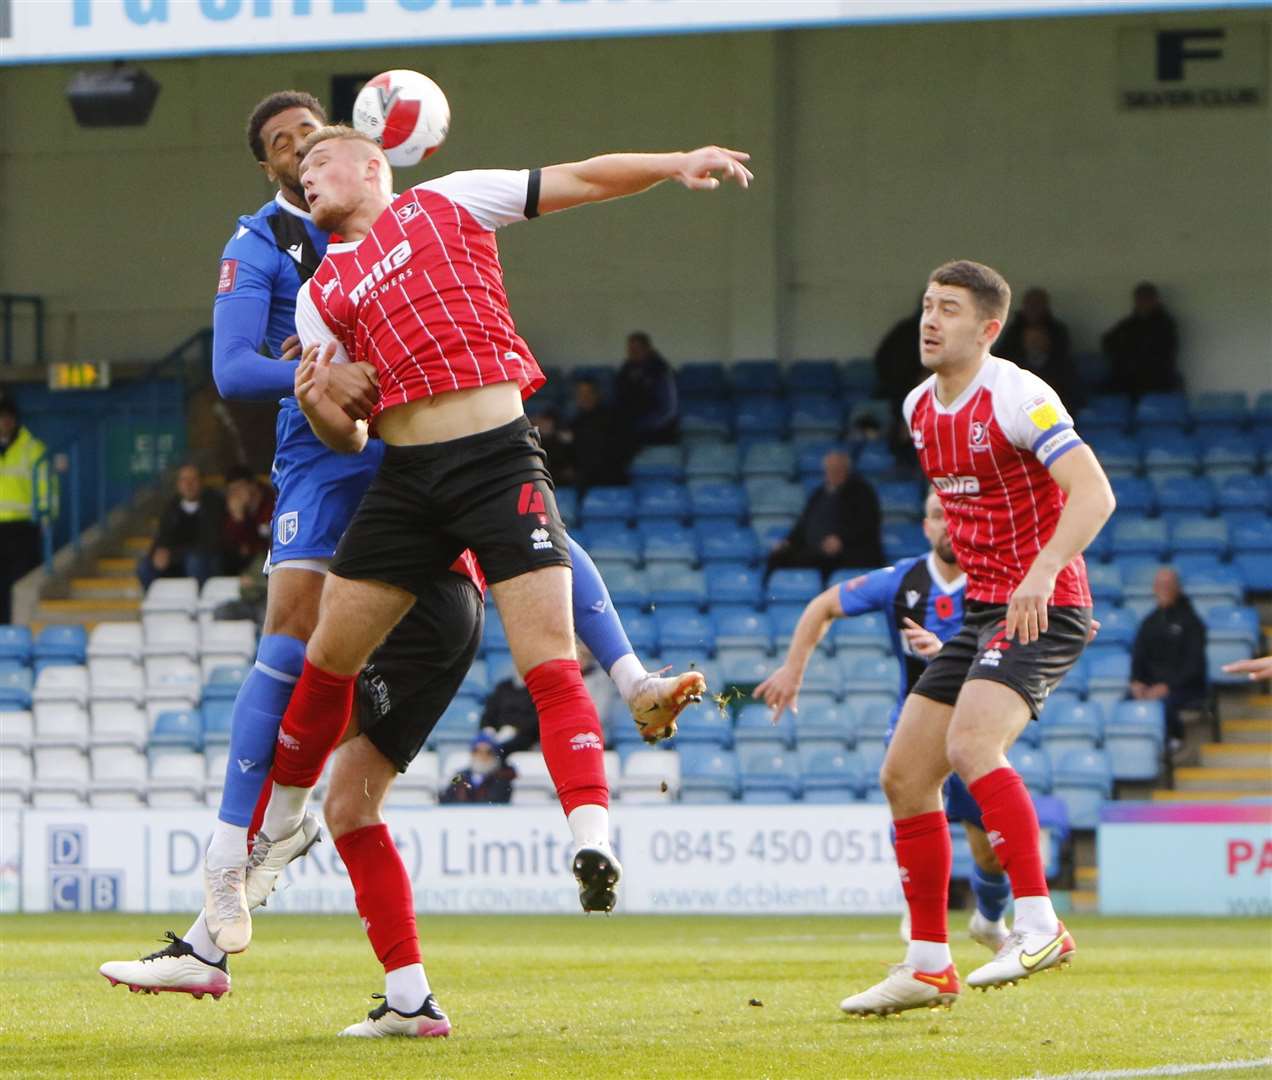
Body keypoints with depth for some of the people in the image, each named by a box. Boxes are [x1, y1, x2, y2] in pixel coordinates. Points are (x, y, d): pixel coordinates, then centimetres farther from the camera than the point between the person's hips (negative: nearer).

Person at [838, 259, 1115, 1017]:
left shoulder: (1019, 397, -14)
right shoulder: (918, 408, 11)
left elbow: (1094, 494, -24)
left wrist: (1041, 573, -37)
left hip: (1042, 607, -9)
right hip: (981, 612, 9)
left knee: (970, 744, -30)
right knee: (904, 775, 4)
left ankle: (1039, 926, -29)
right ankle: (929, 967, 13)